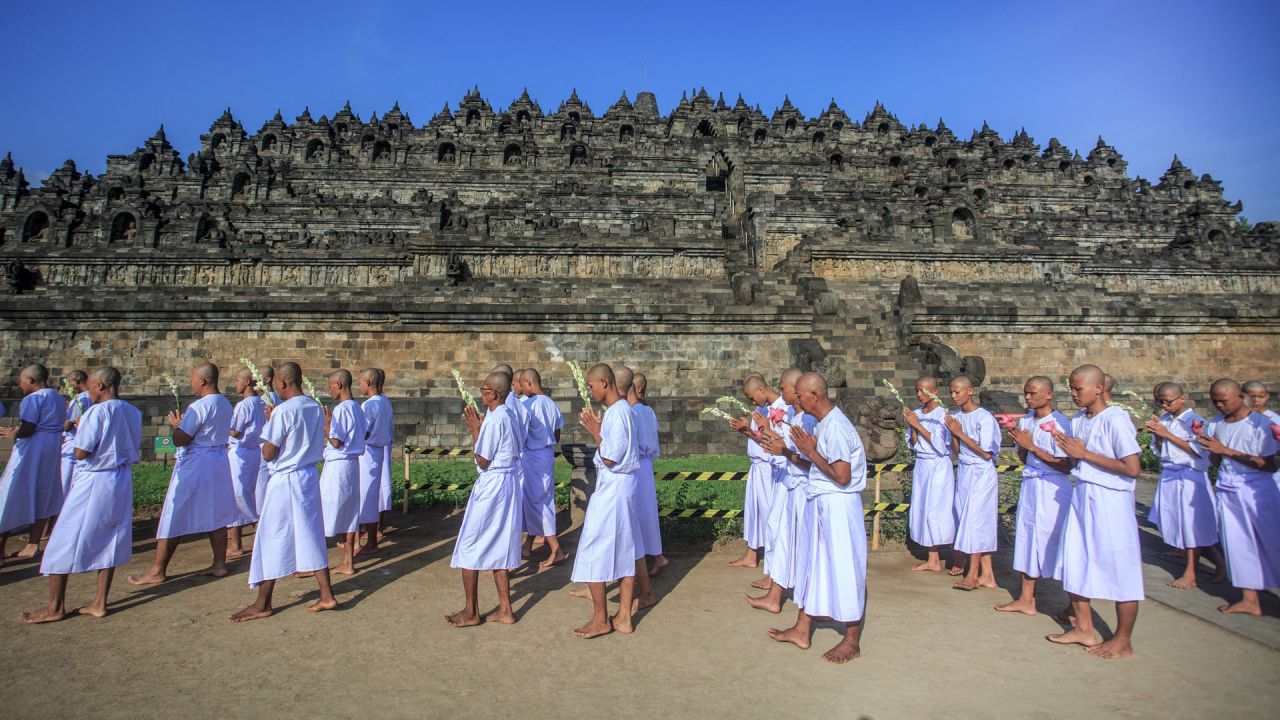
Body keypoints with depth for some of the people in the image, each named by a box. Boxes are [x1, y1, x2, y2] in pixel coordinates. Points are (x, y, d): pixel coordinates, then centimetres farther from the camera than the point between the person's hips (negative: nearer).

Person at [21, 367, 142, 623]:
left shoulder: (97, 412, -17)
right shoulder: (133, 413, 4)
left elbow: (80, 453, -17)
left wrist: (77, 431, 2)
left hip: (93, 481, -7)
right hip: (122, 480, 7)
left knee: (64, 541, 7)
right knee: (109, 541, 13)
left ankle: (55, 607, 17)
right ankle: (100, 603, 19)